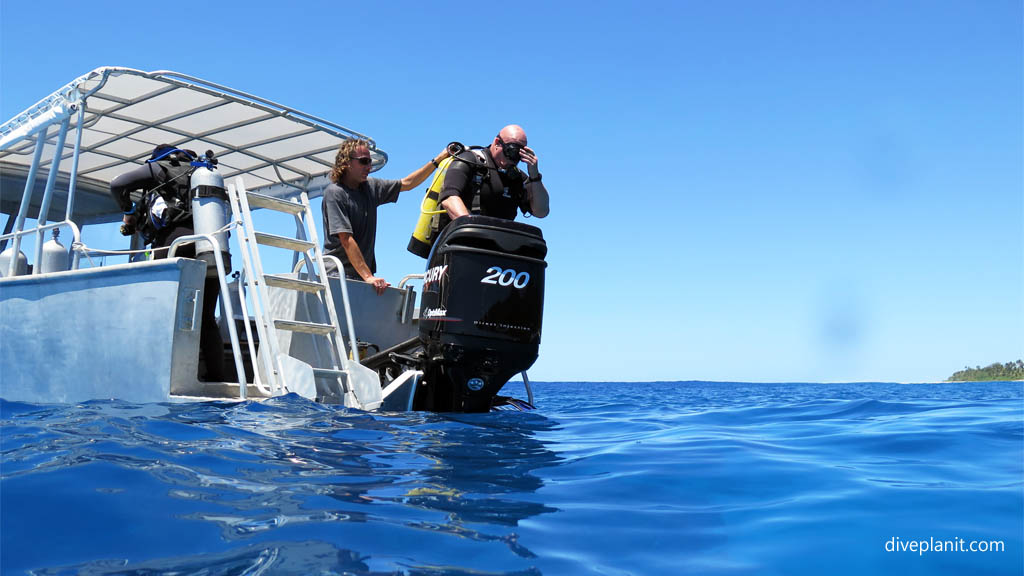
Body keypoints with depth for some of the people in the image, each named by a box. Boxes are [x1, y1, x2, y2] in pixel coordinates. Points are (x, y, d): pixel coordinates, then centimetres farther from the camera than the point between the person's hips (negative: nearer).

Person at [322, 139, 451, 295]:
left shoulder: (371, 187, 13)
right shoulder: (334, 192, -7)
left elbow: (407, 183, 24)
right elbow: (346, 239, -15)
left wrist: (438, 159, 19)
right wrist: (368, 277, -21)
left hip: (363, 275, 6)